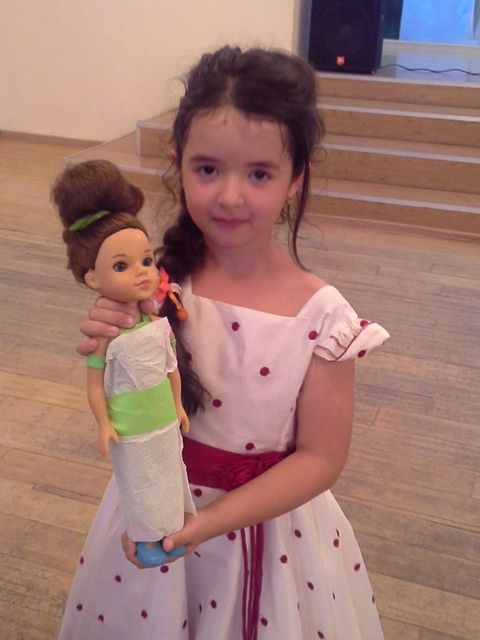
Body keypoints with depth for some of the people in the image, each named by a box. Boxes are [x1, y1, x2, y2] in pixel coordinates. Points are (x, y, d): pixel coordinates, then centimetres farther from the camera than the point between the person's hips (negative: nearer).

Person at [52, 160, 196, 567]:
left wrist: (179, 406, 11)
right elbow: (95, 385, -15)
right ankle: (146, 539, 39)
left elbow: (171, 368, 3)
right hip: (131, 430, -5)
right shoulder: (105, 335, -24)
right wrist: (103, 425, -10)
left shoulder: (159, 323, -10)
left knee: (169, 475, 23)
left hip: (166, 420, 5)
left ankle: (170, 529, 47)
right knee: (139, 483, 16)